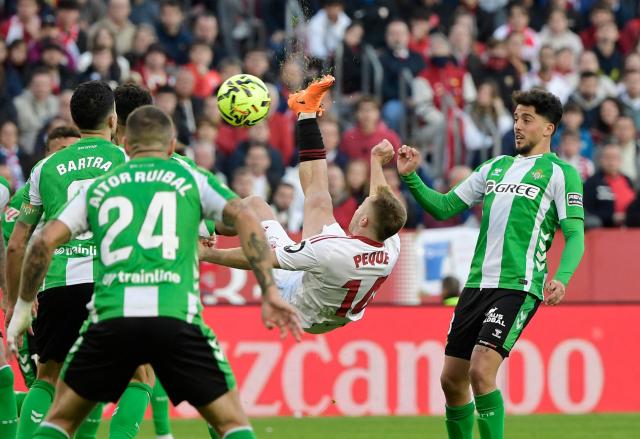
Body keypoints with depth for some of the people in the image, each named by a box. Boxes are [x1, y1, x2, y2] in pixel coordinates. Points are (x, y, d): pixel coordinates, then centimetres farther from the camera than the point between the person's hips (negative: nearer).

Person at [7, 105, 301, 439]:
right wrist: (269, 292, 0)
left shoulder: (98, 188, 20)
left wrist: (23, 308, 21)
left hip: (111, 315, 2)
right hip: (176, 317, -2)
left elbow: (44, 241, 11)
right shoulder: (190, 179, 16)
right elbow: (245, 219, 2)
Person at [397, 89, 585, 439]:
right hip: (477, 284, 7)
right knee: (451, 379, 6)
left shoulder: (561, 173, 1)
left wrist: (561, 278, -23)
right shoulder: (496, 167, 19)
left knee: (481, 371, -21)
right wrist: (411, 177, 6)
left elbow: (575, 235, -6)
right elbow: (443, 207, 21)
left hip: (518, 287, -7)